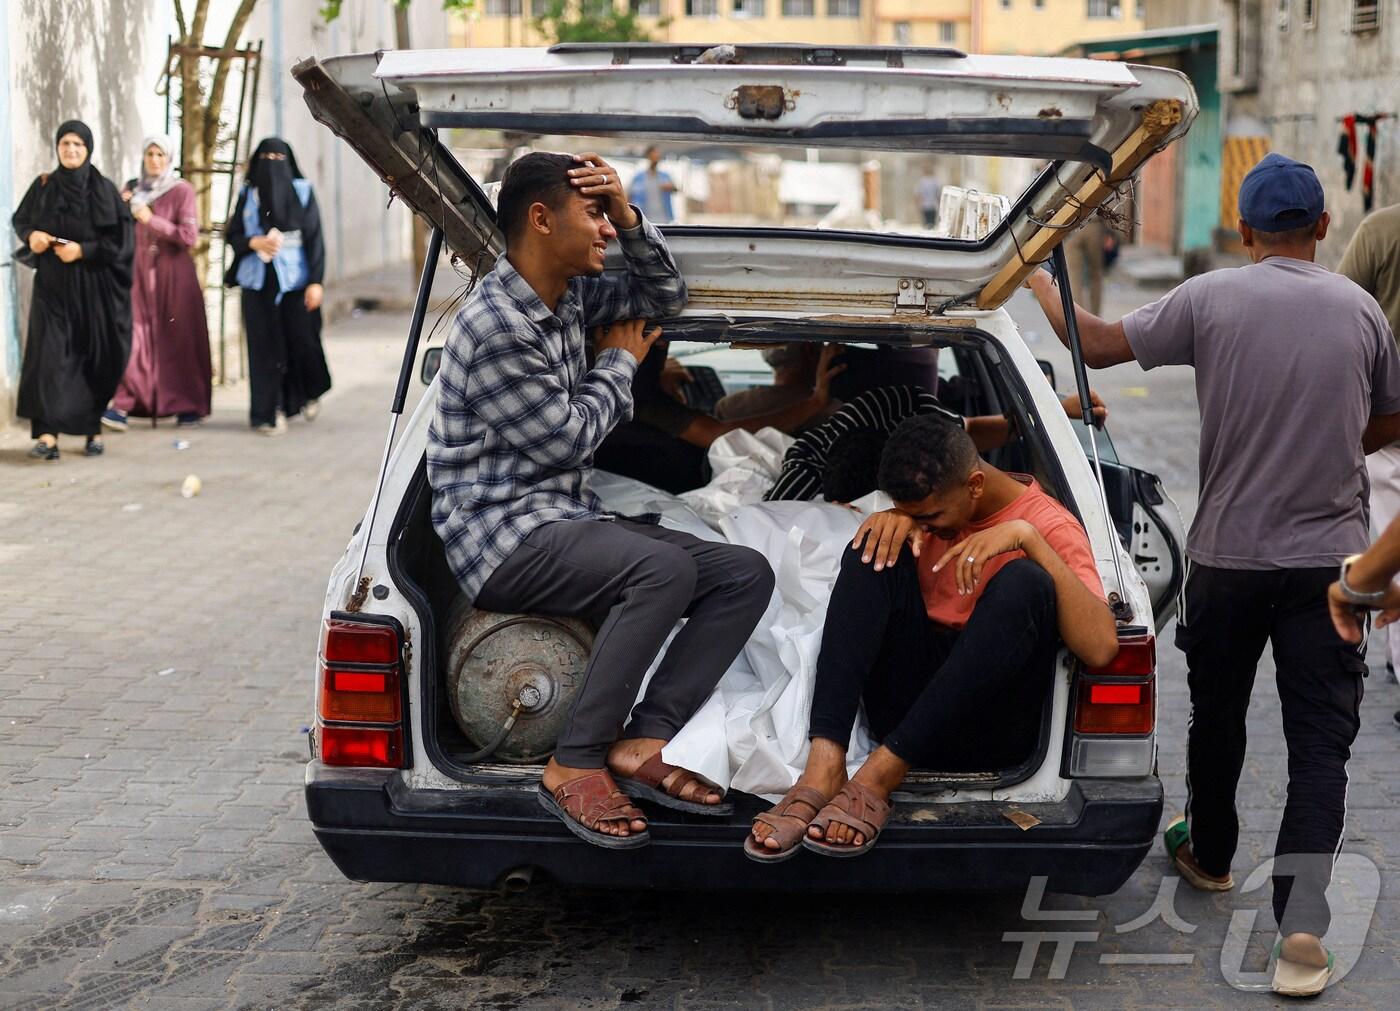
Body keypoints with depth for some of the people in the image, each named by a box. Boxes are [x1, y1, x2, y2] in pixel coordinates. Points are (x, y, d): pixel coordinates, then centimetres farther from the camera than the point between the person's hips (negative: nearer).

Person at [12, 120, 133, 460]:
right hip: (52, 285, 1)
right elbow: (20, 220, 16)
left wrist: (83, 250, -16)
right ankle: (48, 433, -19)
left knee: (94, 355, 3)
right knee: (50, 352, -12)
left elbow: (120, 237, -5)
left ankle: (95, 430, 18)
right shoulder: (43, 186, 5)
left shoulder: (104, 189, -1)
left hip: (93, 287, -1)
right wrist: (32, 235, -6)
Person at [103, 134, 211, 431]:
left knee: (179, 338, 0)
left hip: (173, 274, -3)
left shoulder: (181, 190, -3)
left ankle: (190, 405, 10)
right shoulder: (133, 189, 11)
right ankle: (122, 406, -14)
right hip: (140, 272, 3)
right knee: (135, 336, -7)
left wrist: (152, 220, -14)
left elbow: (189, 237, -11)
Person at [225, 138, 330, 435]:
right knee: (265, 346, -2)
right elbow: (233, 235, 10)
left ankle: (309, 393, 28)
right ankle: (269, 413, 4)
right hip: (259, 282, 1)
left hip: (295, 279, -1)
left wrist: (316, 281, -10)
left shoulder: (301, 191, 2)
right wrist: (255, 243, -12)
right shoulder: (248, 194, 8)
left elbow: (314, 237, -2)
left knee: (302, 340, -2)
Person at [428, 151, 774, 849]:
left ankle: (643, 741, -18)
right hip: (501, 535, -9)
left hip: (568, 519, 10)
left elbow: (664, 298, 24)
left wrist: (629, 220, 6)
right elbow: (567, 438, -12)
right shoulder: (495, 326, -16)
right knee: (666, 567, -35)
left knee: (747, 574, -7)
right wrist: (620, 363, 5)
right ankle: (576, 765, -26)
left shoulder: (569, 295, 12)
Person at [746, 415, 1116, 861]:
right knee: (878, 548, -15)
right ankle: (823, 767, -32)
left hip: (989, 730, -4)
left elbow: (1100, 648, -21)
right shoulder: (931, 504, 9)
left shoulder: (1050, 525, -7)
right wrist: (893, 519, -7)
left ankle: (881, 774, -33)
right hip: (905, 707, 4)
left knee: (1024, 583, -29)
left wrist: (1028, 536, -26)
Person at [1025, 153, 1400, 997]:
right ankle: (1303, 923, -11)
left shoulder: (1210, 300, -8)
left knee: (1217, 715, 21)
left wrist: (1043, 289, 14)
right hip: (1329, 558, 0)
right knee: (1321, 743, 1)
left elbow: (1099, 345, -2)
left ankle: (1210, 855, 42)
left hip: (1229, 554, 0)